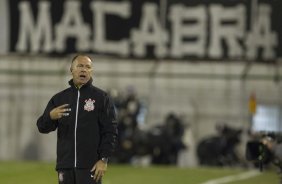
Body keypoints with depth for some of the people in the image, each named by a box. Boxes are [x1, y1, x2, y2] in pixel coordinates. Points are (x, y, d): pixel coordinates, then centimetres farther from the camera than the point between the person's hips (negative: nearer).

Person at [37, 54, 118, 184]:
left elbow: (110, 131, -2)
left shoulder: (101, 97, 2)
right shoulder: (59, 98, 13)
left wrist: (104, 159, -11)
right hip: (65, 166, 4)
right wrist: (50, 116, -14)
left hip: (90, 167, -4)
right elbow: (42, 127, 9)